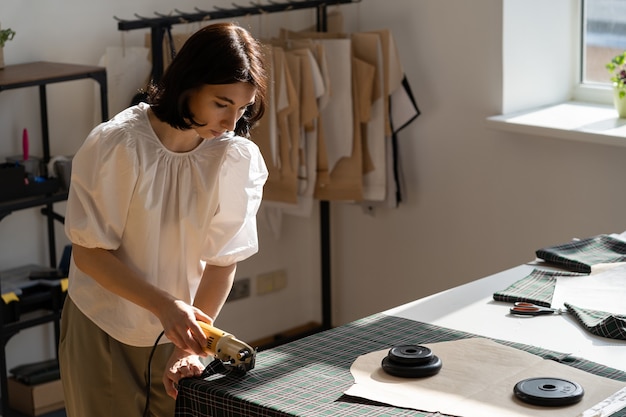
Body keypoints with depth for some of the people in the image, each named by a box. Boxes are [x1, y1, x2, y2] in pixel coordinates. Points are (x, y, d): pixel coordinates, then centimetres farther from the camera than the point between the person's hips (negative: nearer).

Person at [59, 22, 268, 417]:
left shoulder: (238, 158, -14)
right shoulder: (115, 144, -20)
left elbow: (222, 262, -10)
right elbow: (88, 253, -16)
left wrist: (191, 347, -18)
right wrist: (164, 305, -26)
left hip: (180, 330, 2)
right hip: (103, 332, -1)